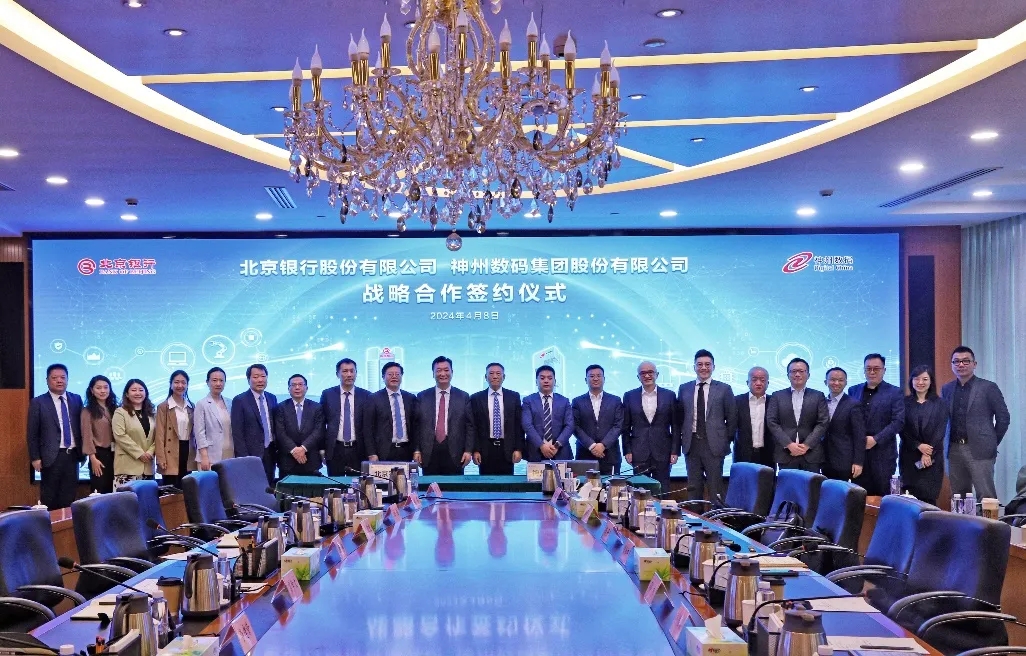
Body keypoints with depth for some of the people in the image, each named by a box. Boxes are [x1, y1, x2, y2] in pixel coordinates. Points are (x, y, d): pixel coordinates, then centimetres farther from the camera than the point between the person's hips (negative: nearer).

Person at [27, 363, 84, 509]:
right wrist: (35, 458, -8)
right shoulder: (38, 403, -3)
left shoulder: (76, 399, 8)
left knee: (69, 498, 7)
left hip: (72, 455, 3)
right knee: (49, 499, 3)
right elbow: (32, 433, -3)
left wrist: (82, 451, 7)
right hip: (51, 456, -3)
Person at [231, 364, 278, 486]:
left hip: (270, 453, 5)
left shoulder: (272, 398, 11)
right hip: (252, 453, -5)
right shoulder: (240, 400, -5)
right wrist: (243, 457, -14)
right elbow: (237, 432, -8)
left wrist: (277, 450, 9)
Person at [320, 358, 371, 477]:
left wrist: (370, 452, 0)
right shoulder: (327, 394, 5)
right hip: (335, 450, 0)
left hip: (357, 451, 0)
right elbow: (321, 423, 8)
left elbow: (368, 425, 5)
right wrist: (322, 449, 2)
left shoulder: (365, 396, 4)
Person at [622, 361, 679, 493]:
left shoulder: (669, 395, 4)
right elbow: (626, 427, 8)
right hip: (639, 453, 0)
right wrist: (627, 451, 1)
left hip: (662, 453, 0)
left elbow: (675, 426, 5)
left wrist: (675, 451, -1)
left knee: (663, 492, 2)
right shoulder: (630, 396, 6)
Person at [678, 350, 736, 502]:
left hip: (714, 444, -2)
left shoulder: (724, 389, 2)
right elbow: (679, 417, 13)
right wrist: (683, 438, 5)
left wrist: (726, 440, 1)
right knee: (693, 487, 6)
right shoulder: (684, 389, 9)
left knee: (716, 487, -2)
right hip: (691, 443, 3)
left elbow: (732, 418, 4)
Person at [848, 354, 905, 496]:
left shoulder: (895, 392, 2)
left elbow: (898, 421, -7)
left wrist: (876, 439, -14)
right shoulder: (853, 390, 13)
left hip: (883, 452, -3)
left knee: (882, 495, -1)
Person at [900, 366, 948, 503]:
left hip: (933, 458, -1)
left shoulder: (939, 403, 5)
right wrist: (919, 446, -12)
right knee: (911, 497, -5)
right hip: (909, 457, 1)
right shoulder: (905, 402, 6)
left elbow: (940, 431, -1)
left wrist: (928, 454, -10)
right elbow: (902, 429, 1)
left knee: (929, 497, -7)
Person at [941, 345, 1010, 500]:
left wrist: (992, 443, 3)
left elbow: (1003, 417, 1)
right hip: (954, 450, 4)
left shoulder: (988, 387, -2)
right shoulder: (946, 389, 11)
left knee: (986, 497, -7)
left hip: (980, 451, -4)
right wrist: (949, 443, 9)